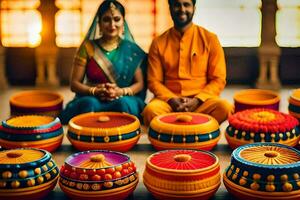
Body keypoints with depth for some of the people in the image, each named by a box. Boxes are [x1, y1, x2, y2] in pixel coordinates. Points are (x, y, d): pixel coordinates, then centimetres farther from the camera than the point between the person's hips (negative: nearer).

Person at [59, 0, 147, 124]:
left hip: (124, 100, 0)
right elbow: (74, 84, 3)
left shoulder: (131, 50, 5)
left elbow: (140, 84, 5)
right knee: (89, 104, -36)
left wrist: (121, 91, -17)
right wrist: (95, 91, -17)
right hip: (92, 99, 0)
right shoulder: (87, 47, 4)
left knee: (124, 104, -36)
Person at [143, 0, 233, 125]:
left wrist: (196, 100, -13)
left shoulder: (210, 39, 3)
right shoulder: (158, 43, 7)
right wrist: (171, 100, -12)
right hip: (169, 101, -1)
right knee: (151, 111, -35)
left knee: (225, 108, -32)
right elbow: (154, 81, 6)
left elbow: (218, 79, 2)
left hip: (202, 101, 1)